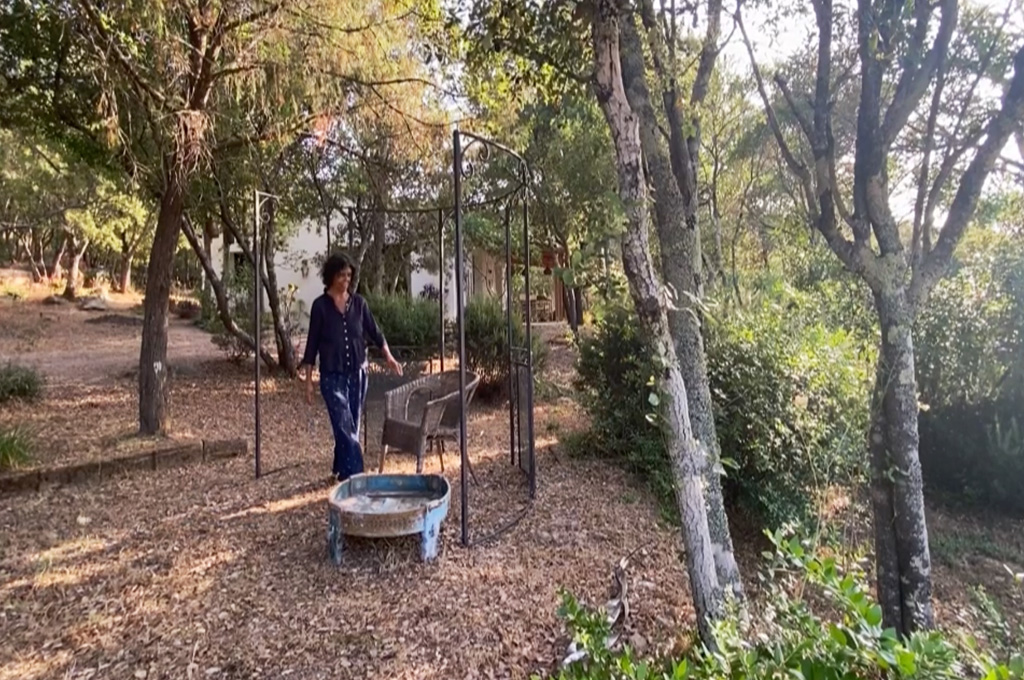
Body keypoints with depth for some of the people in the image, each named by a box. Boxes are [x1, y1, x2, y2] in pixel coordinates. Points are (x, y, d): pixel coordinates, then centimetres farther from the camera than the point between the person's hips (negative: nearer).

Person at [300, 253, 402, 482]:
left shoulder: (358, 302, 4)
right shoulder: (320, 305, -6)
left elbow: (374, 331, 10)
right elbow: (312, 343, -4)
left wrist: (388, 356, -4)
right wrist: (309, 381, -5)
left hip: (358, 372, 4)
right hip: (332, 375, -4)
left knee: (352, 426, 12)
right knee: (345, 428, -9)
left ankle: (341, 470, 30)